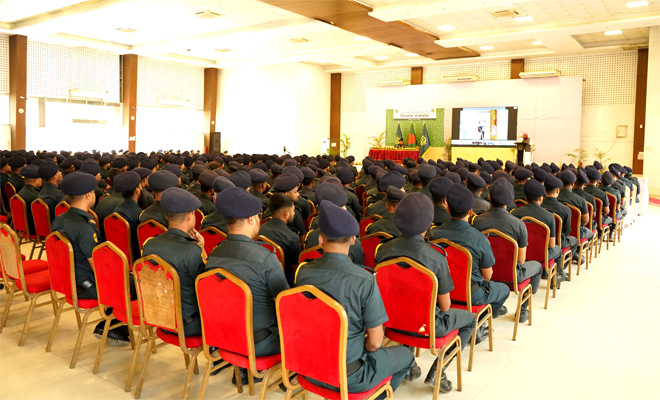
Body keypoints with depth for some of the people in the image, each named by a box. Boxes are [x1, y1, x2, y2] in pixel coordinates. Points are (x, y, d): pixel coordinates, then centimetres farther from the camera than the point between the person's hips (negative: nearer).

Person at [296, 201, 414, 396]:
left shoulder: (303, 272, -11)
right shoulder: (364, 280, -25)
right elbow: (375, 341, -18)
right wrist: (364, 347, 6)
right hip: (347, 376, -4)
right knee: (405, 355, 22)